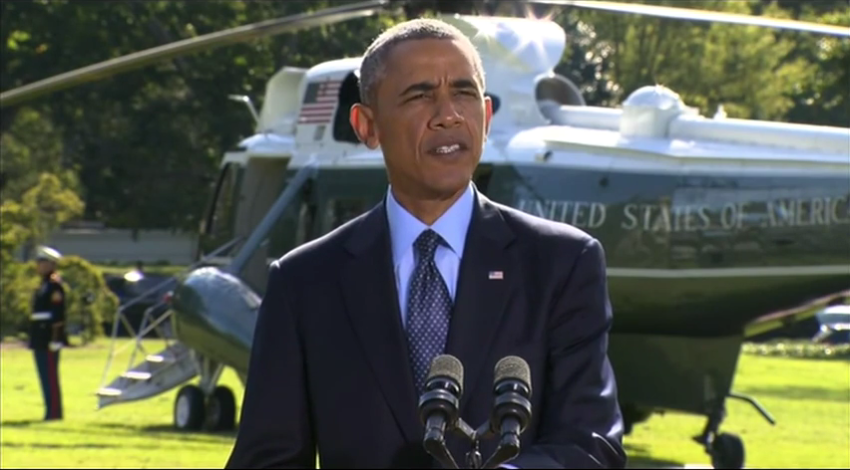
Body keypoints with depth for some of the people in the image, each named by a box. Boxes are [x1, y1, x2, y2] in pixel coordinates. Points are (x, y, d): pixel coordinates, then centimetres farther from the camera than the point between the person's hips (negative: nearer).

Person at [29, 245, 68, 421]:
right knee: (45, 374, 10)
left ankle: (54, 411, -6)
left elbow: (59, 314, -17)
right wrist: (34, 338, 21)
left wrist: (55, 338, -20)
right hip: (40, 336, 10)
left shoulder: (54, 285, -12)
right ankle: (51, 410, 14)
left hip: (49, 334, -10)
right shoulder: (43, 285, 17)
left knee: (50, 374, -8)